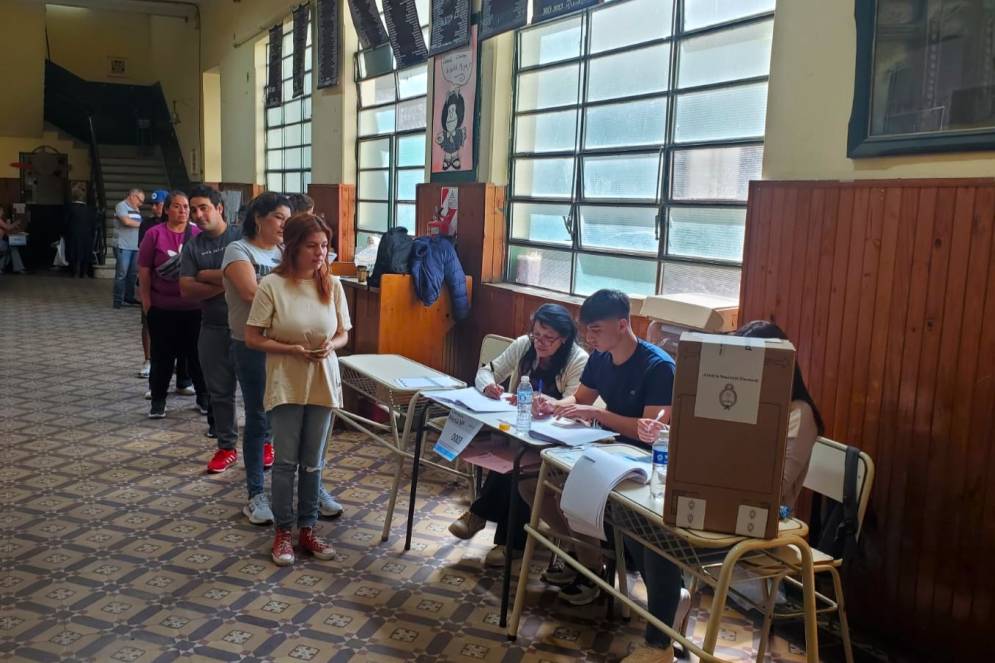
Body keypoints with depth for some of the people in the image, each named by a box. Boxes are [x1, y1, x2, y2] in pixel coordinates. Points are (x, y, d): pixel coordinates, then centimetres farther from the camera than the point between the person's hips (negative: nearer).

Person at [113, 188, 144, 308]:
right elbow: (127, 221, -15)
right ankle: (118, 301, -3)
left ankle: (129, 298, 16)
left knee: (132, 274, 9)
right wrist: (141, 224, -2)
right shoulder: (121, 206, -3)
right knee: (121, 274, -6)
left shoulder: (136, 210, 20)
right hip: (123, 247, -7)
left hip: (135, 247, 7)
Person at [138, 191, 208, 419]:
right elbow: (144, 269, 0)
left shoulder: (199, 235, 1)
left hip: (195, 307, 1)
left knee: (196, 353, 9)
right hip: (162, 307, -1)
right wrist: (146, 299, -2)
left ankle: (203, 397, 22)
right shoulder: (154, 234, -3)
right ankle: (158, 400, 19)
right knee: (162, 355, 7)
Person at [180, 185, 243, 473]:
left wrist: (207, 275, -10)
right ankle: (226, 447, 23)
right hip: (213, 328, 4)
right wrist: (226, 283, -15)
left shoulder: (241, 236, -4)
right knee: (220, 392, 10)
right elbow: (187, 289, -4)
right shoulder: (192, 246, 6)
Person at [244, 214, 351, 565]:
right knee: (286, 461, 5)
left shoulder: (332, 285, -2)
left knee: (313, 462, 12)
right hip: (286, 385, -3)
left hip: (323, 383, 3)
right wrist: (293, 350, -20)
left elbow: (343, 334, 7)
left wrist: (330, 345, -15)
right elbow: (252, 338, -8)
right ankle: (283, 532, 21)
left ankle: (307, 529, 26)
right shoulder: (272, 285, -12)